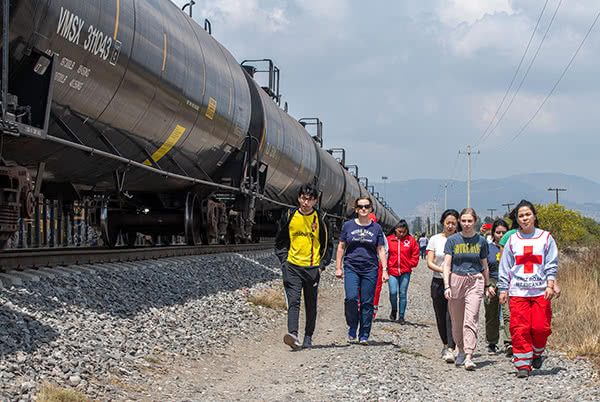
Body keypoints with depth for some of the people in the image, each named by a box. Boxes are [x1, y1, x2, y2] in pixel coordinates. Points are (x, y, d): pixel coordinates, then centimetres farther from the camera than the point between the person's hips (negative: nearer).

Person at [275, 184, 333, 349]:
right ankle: (293, 334, -26)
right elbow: (280, 241, 13)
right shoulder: (289, 216, 3)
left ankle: (308, 337, 20)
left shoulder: (319, 219, 2)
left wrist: (322, 264, 0)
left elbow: (328, 244, 9)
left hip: (313, 267, 0)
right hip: (292, 266, 0)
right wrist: (284, 260, 2)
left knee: (311, 305, 8)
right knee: (293, 301, -15)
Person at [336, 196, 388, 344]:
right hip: (351, 268, -1)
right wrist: (338, 267, 6)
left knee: (367, 303, -1)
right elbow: (341, 247, 11)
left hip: (370, 270, 1)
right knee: (351, 298, -17)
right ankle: (352, 328, 5)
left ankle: (364, 336, 9)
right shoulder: (348, 226, 6)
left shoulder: (376, 228, 7)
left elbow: (381, 250, 9)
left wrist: (385, 270, 1)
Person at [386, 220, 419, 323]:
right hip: (392, 271, 0)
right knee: (393, 292, -10)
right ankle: (394, 310, 18)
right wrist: (386, 266, -1)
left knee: (403, 294, 3)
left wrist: (409, 264, -1)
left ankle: (401, 316, 11)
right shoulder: (389, 239, 2)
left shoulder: (411, 240, 3)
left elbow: (415, 256, 8)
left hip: (405, 272, 1)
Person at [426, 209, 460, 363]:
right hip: (438, 281, 2)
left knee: (452, 316, -14)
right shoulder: (435, 239, 6)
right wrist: (442, 270, -17)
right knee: (441, 317, 10)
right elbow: (429, 262, 0)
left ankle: (450, 350, -18)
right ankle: (446, 345, 32)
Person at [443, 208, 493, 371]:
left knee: (471, 319, -14)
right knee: (457, 322, 9)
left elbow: (485, 266, 15)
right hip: (456, 280, 1)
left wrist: (487, 286, 19)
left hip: (475, 281, -1)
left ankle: (469, 356, -19)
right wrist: (447, 286, -10)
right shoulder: (453, 240, 1)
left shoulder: (481, 241, 5)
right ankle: (461, 351, 30)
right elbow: (446, 265, -1)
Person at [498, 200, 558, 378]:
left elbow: (551, 265, 5)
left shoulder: (545, 238, 6)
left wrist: (550, 286, -5)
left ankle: (537, 353, 22)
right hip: (518, 291, 1)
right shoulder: (512, 240, 10)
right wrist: (503, 290, 8)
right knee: (519, 329, -6)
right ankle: (523, 364, 0)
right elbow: (504, 268, 12)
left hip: (540, 291, -1)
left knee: (540, 327, -6)